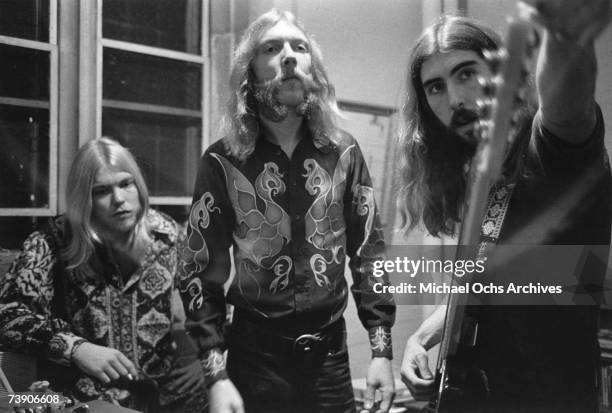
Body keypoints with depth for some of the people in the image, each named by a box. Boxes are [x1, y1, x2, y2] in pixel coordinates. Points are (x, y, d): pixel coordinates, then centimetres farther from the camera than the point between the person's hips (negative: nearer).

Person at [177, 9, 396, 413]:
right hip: (255, 353, -2)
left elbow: (369, 251, 2)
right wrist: (217, 375, -12)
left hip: (330, 353, 2)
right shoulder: (223, 161, -6)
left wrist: (382, 350, -4)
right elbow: (202, 271, -6)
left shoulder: (343, 152, 0)